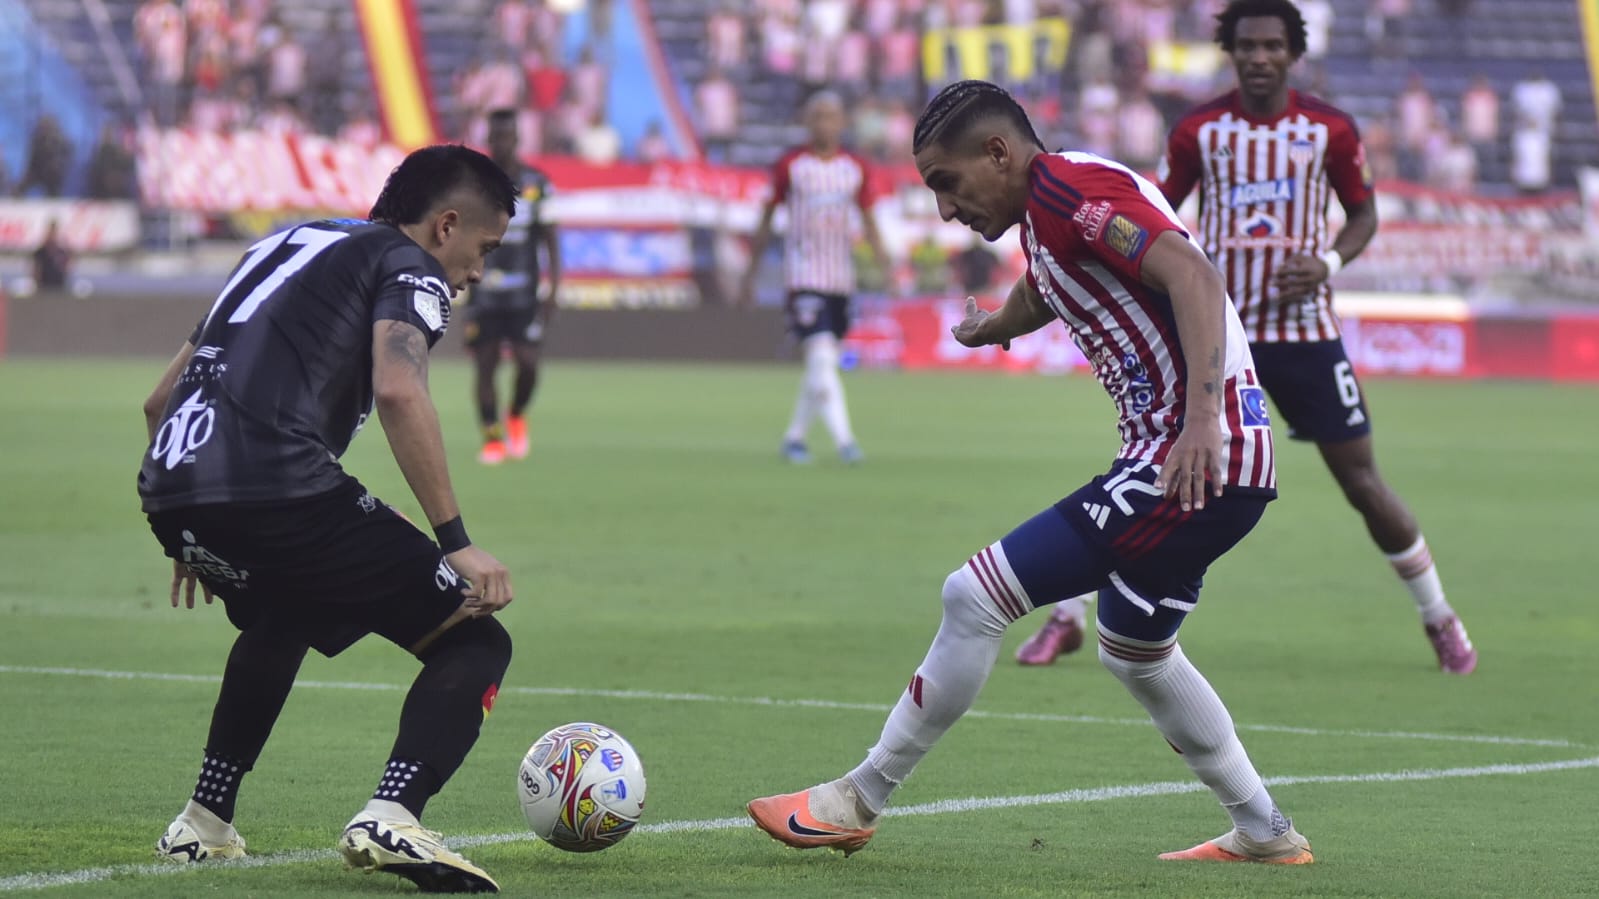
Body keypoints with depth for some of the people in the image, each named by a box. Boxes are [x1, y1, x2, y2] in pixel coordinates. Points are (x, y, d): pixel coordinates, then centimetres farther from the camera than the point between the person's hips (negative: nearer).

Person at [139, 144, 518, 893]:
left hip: (170, 492, 8)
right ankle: (391, 817, -23)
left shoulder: (285, 247, 32)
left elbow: (161, 398, 33)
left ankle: (204, 822, 32)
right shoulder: (407, 267, 8)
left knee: (281, 618, 39)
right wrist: (456, 543, -14)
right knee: (473, 642, 0)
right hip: (278, 487, -8)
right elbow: (398, 391, -14)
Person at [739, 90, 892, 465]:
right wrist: (750, 274, 5)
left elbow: (868, 223, 14)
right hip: (803, 276, -5)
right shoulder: (790, 166, -3)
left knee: (821, 363, 10)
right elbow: (766, 219, 4)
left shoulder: (856, 169, 7)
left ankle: (794, 437, 23)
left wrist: (887, 266, 3)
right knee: (821, 356, -17)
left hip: (840, 278, 5)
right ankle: (843, 440, -24)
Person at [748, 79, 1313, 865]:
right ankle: (1263, 833, 33)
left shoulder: (1069, 189, -12)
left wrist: (1203, 417, -35)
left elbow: (1194, 276, -25)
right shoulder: (1044, 215, 18)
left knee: (975, 596, -9)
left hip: (1199, 460, -11)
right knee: (1135, 654, 27)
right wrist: (990, 326, 64)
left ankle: (858, 801, -1)